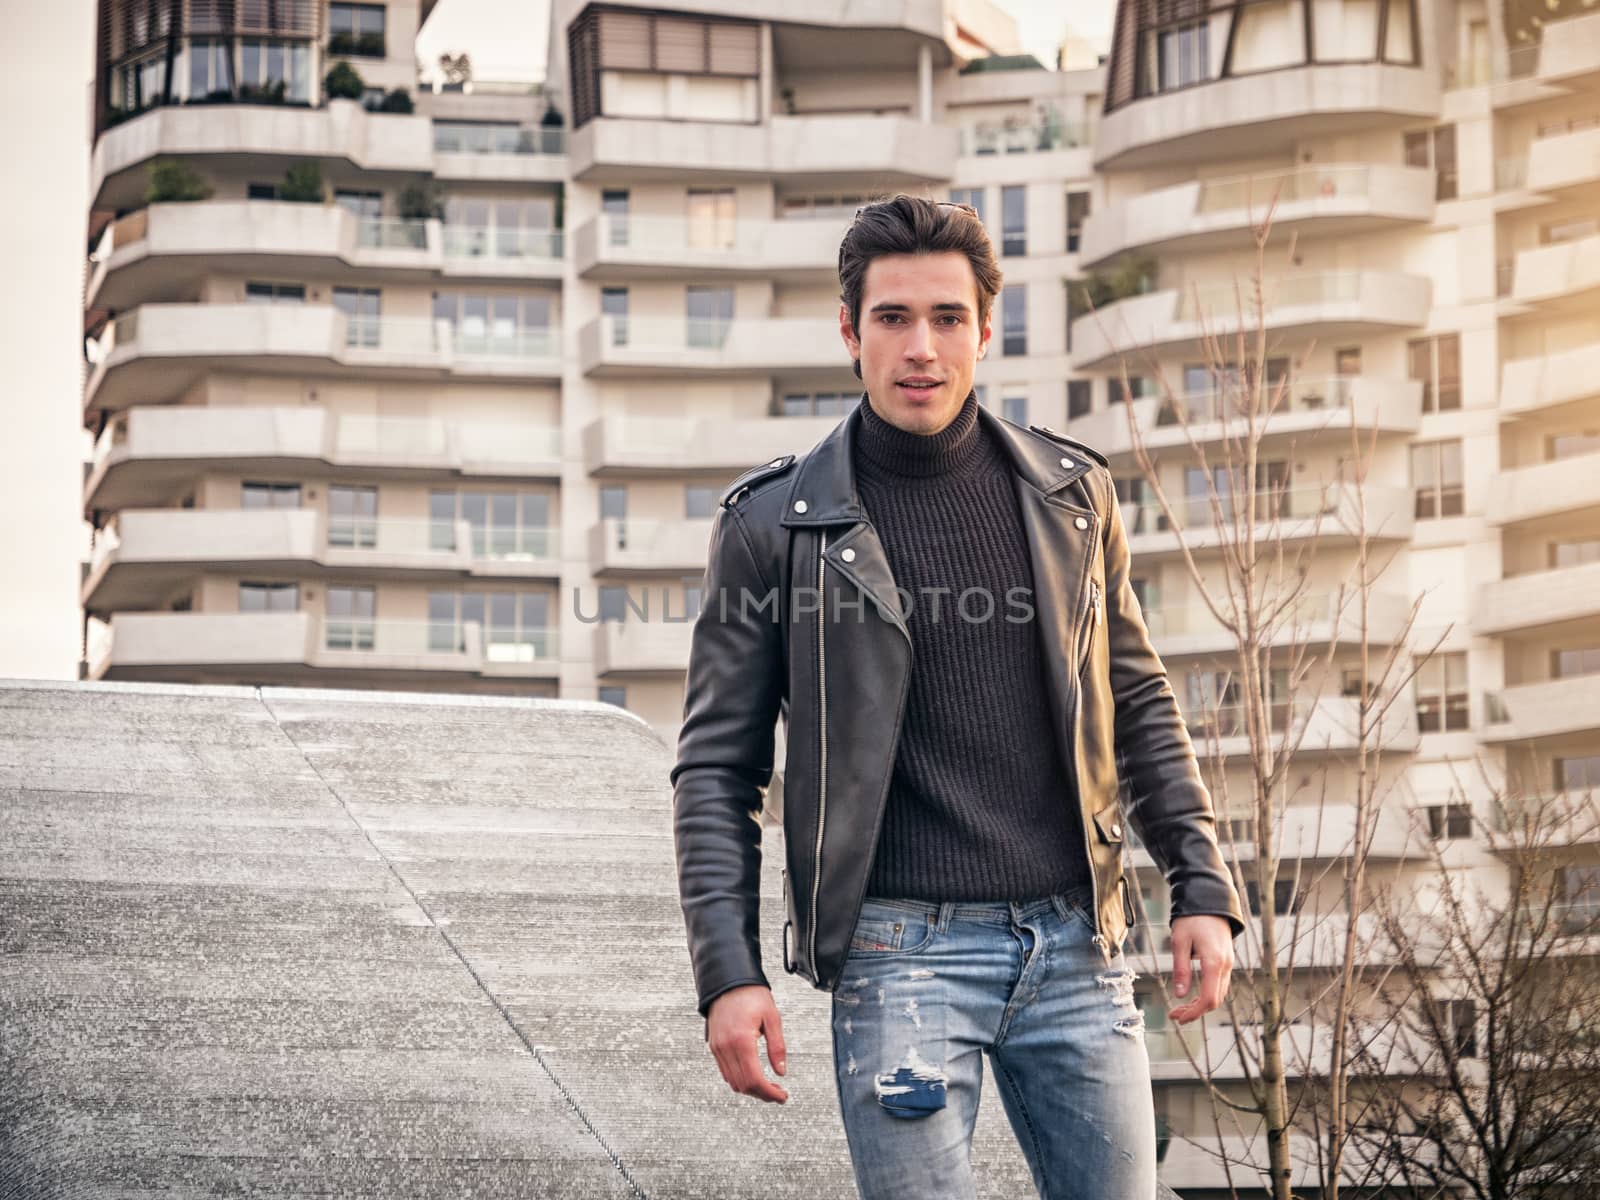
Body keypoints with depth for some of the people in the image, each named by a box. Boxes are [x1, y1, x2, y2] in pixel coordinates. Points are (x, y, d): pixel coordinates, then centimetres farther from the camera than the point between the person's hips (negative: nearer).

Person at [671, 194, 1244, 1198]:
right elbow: (718, 766, 0)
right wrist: (728, 971, -9)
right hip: (903, 951, -3)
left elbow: (1138, 701, 16)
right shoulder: (774, 525, -1)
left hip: (1075, 942, 3)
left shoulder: (1071, 493, 8)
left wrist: (1204, 888, 7)